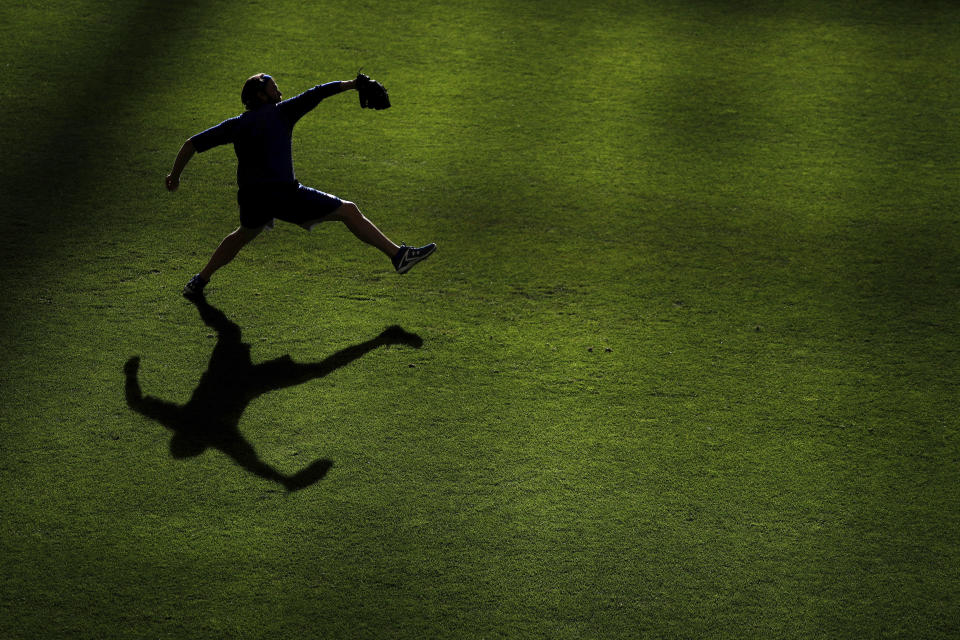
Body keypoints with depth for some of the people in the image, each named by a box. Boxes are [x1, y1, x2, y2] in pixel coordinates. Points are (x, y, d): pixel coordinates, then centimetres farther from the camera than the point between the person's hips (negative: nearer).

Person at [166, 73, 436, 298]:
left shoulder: (234, 125, 17)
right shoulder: (281, 112, 5)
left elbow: (192, 144, 18)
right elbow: (317, 93, 2)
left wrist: (174, 175, 28)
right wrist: (351, 84, 8)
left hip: (249, 198, 6)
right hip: (284, 194, -6)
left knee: (244, 234, 37)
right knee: (348, 211, 3)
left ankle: (199, 281, 39)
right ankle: (398, 255, -1)